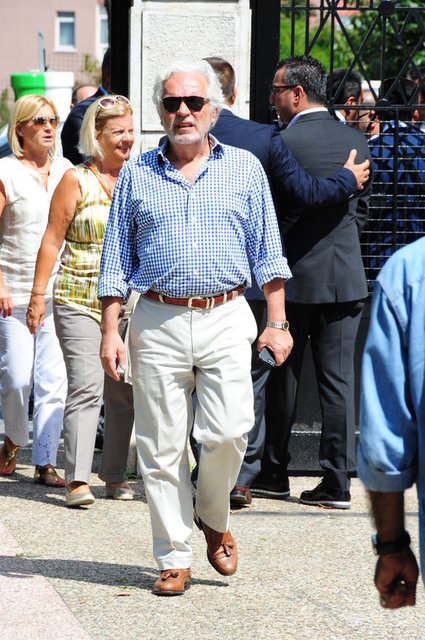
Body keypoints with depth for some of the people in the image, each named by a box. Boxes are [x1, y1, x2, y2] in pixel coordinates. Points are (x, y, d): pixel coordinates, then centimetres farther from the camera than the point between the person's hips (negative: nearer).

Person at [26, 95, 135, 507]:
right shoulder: (76, 181, 0)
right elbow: (52, 240, -1)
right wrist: (38, 294, -5)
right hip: (79, 299, -4)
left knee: (125, 391, 5)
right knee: (85, 387, -13)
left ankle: (115, 476, 14)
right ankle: (77, 479, -14)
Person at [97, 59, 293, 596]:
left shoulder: (244, 169, 9)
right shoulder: (137, 175, 9)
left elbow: (267, 252, 9)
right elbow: (116, 260, 10)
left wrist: (277, 321, 1)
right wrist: (110, 331, 2)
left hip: (225, 318, -1)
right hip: (158, 323, 1)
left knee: (227, 432, -12)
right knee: (162, 446, 0)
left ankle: (212, 517, 17)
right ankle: (174, 557, 10)